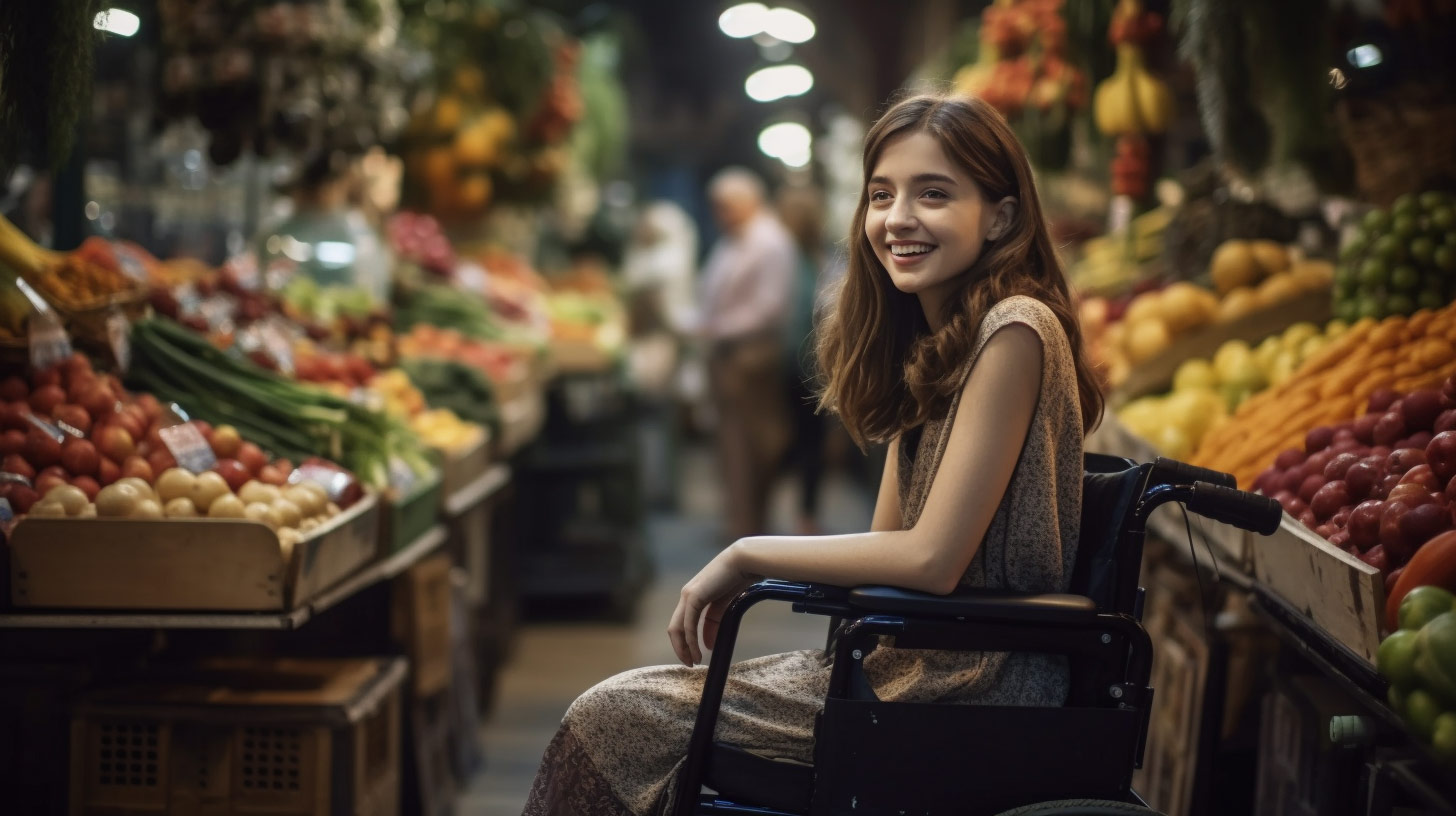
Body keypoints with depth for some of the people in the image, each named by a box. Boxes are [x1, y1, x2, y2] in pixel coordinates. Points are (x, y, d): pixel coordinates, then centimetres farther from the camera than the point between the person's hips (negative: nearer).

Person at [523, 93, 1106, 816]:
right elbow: (891, 542, 11)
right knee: (610, 710, 4)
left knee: (608, 721, -7)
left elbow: (931, 555, -20)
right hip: (916, 660, 8)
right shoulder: (929, 343, 13)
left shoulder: (1014, 332, -17)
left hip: (978, 686, -8)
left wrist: (748, 556, -11)